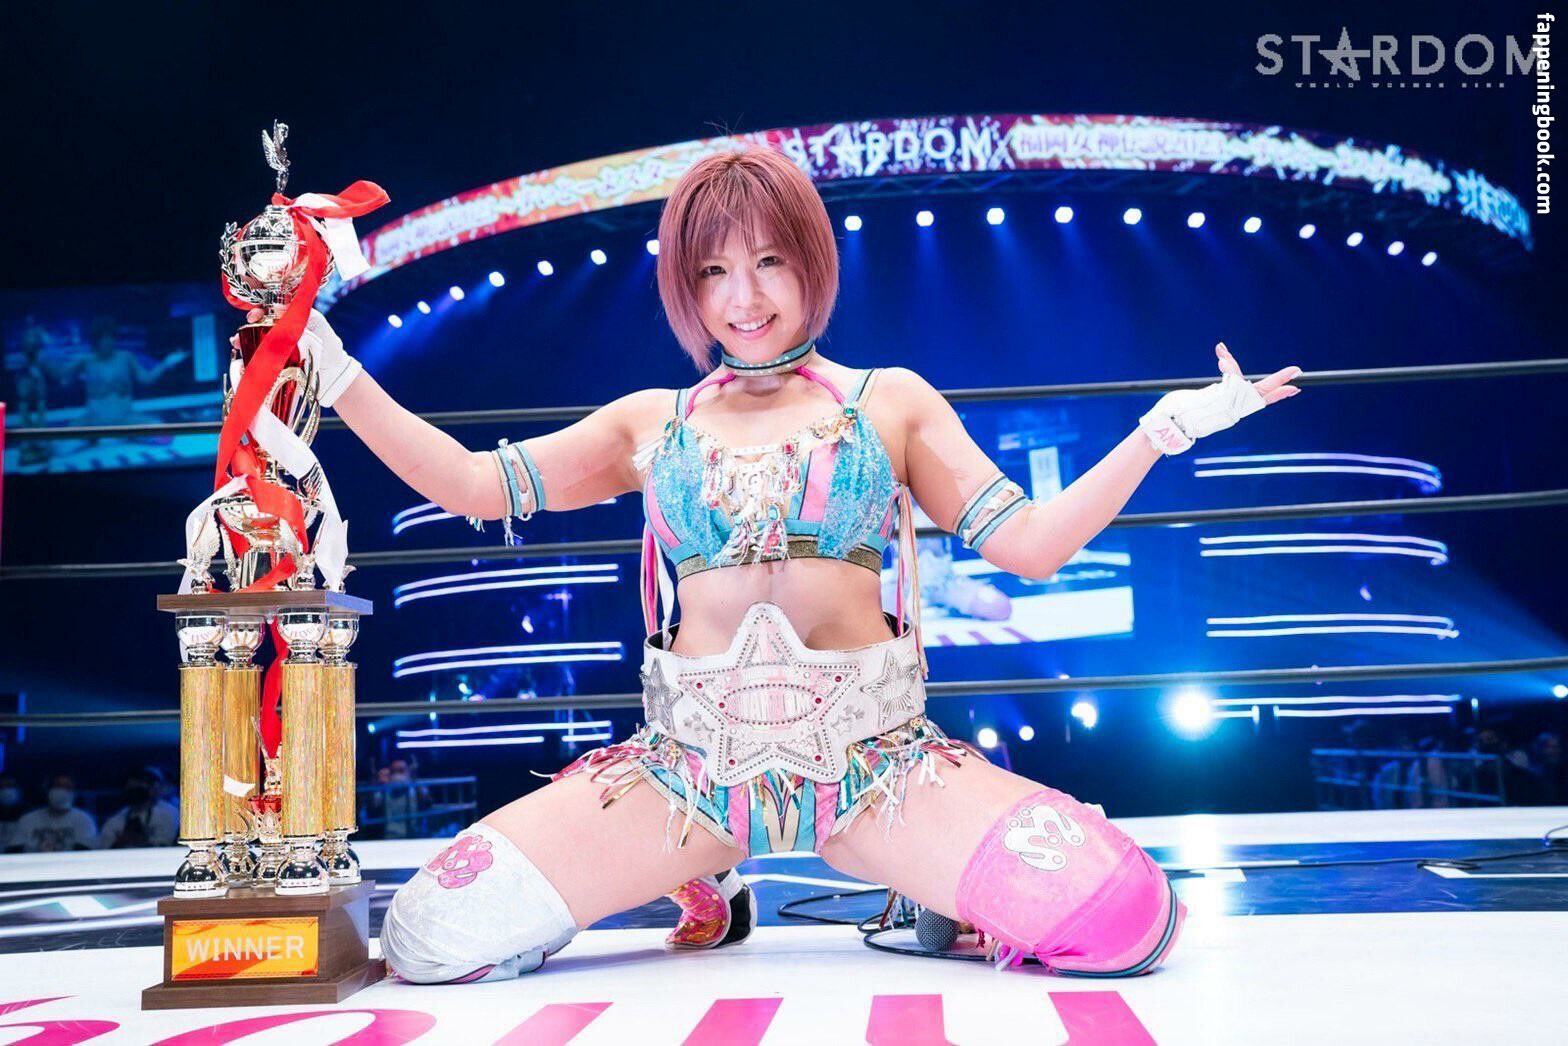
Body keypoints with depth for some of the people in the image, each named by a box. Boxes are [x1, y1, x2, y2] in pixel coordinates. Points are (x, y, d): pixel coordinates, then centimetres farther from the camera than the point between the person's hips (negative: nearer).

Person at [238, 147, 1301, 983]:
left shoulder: (892, 400, 12)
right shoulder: (652, 423, 16)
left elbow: (1030, 542, 6)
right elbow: (474, 486, 11)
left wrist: (1165, 427, 0)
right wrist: (338, 376, 7)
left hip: (872, 755, -2)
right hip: (690, 760, 2)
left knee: (1128, 917, -24)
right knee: (431, 937, -12)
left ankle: (932, 896, 9)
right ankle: (700, 886, 14)